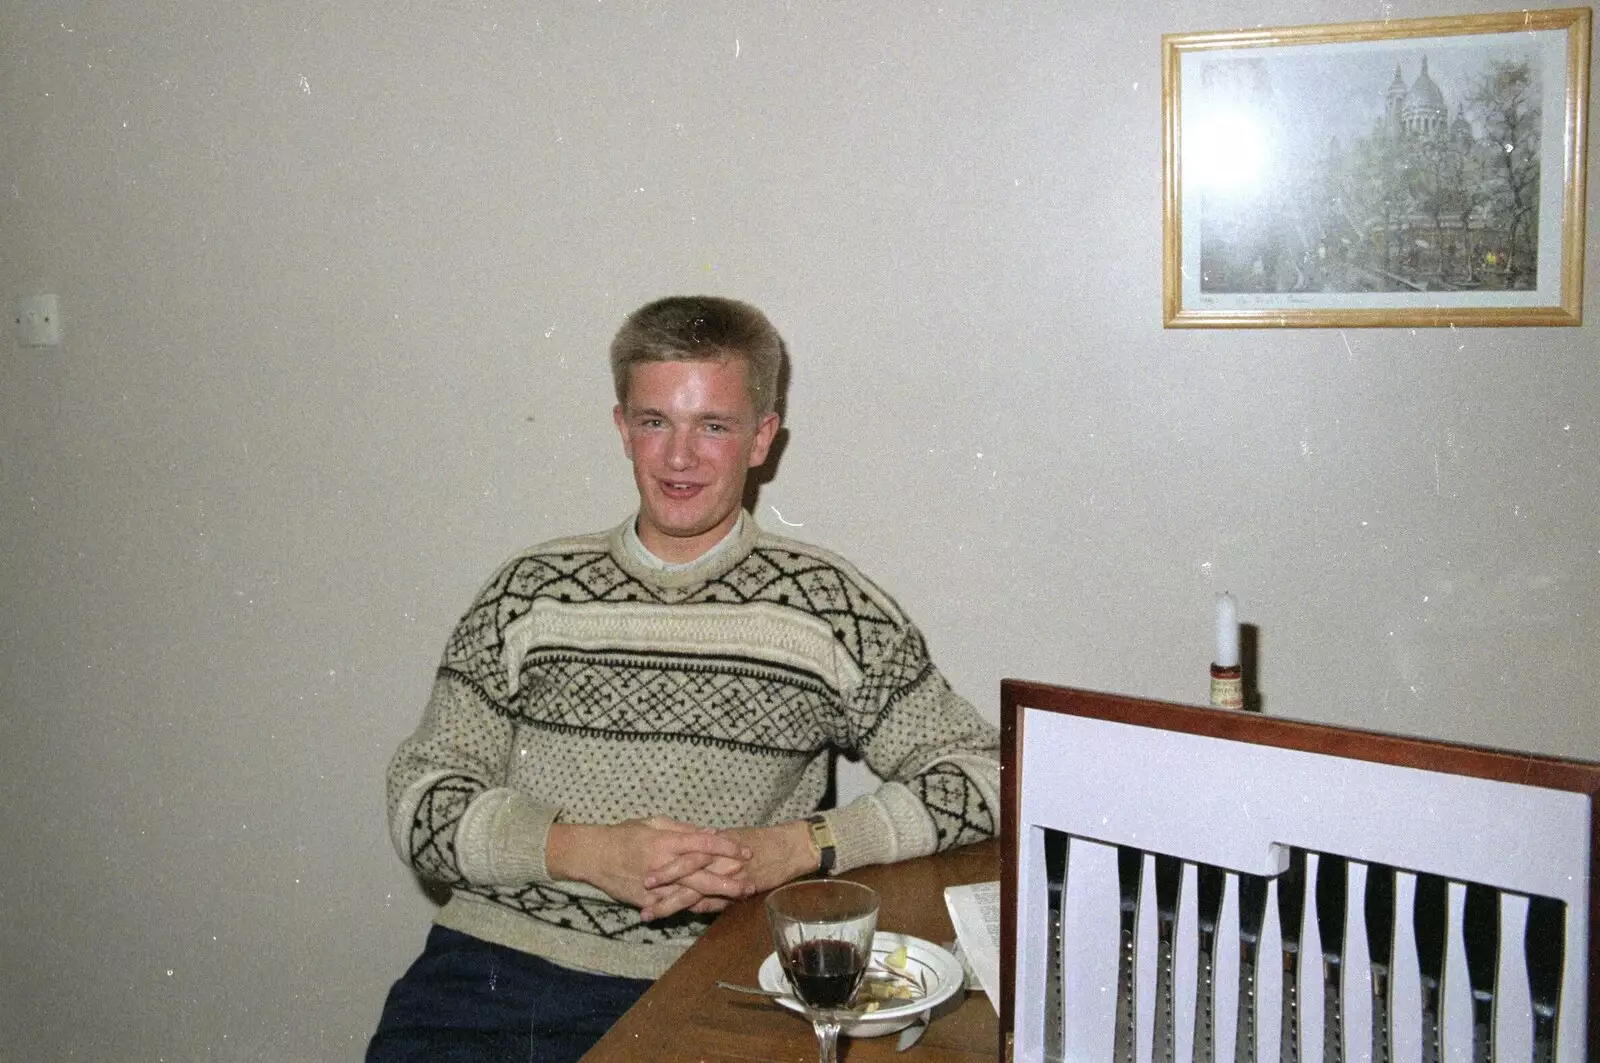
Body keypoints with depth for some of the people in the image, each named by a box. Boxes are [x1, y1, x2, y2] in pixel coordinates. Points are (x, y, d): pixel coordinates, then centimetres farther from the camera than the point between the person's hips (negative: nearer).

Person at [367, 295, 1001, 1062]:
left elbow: (980, 774, -1)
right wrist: (588, 852, -13)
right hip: (488, 966, 0)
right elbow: (422, 803, 4)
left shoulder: (824, 604, 0)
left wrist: (794, 850, -13)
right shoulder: (531, 593, 6)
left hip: (687, 993, 0)